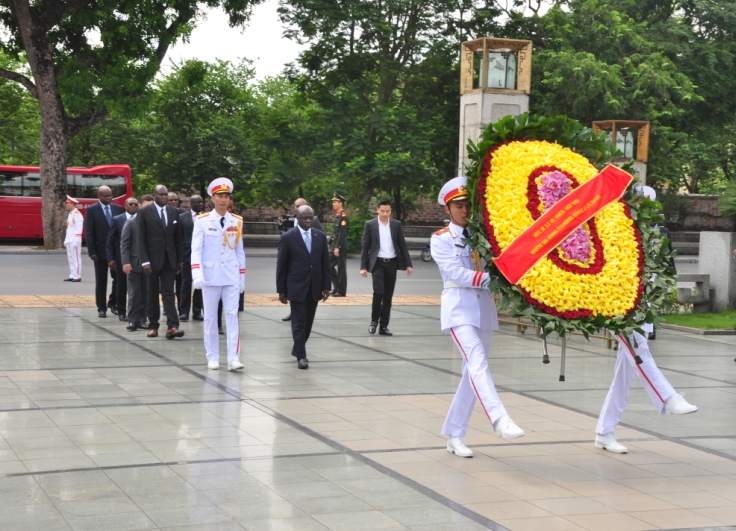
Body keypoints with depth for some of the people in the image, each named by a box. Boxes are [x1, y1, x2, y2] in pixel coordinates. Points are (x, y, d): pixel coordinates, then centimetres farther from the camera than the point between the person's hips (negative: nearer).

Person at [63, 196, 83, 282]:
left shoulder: (77, 214, -12)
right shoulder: (70, 214, 18)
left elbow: (79, 228, -18)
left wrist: (76, 241, -22)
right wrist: (66, 240, 21)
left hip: (74, 241, -10)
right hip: (69, 241, 10)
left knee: (76, 258, -8)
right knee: (70, 259, 10)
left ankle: (77, 276, -7)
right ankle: (72, 276, 13)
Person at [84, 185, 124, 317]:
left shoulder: (118, 208, 6)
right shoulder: (91, 210, -3)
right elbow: (88, 232, -5)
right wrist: (92, 252, -11)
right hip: (100, 251, -2)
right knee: (101, 281, 5)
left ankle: (112, 303, 22)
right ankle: (101, 308, 13)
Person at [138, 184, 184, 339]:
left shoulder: (173, 212, 8)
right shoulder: (144, 212, -3)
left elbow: (178, 238, 11)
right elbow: (141, 239, -6)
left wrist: (179, 259, 8)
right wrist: (144, 261, -12)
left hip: (169, 259, 2)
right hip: (152, 259, -2)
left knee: (168, 292, -5)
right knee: (153, 293, 6)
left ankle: (172, 326, -13)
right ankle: (153, 325, 15)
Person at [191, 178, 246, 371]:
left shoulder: (237, 221, 6)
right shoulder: (202, 221, -2)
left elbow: (240, 251, 11)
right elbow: (196, 249, -8)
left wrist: (242, 277, 9)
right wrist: (197, 275, -20)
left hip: (231, 277, 2)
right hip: (210, 276, -1)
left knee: (232, 315, -5)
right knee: (210, 317, 5)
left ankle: (233, 358, -8)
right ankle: (212, 358, 14)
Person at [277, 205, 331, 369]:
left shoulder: (320, 236, 6)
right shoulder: (287, 237, -5)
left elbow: (325, 262, 9)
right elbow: (281, 265, -3)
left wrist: (326, 286, 5)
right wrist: (281, 290, -5)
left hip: (314, 287, 4)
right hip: (297, 287, -4)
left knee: (308, 322, 12)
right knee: (299, 322, -4)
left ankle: (298, 348, 31)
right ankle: (301, 356, 0)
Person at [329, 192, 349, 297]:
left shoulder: (343, 217, -14)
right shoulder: (337, 216, 14)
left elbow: (342, 233, -20)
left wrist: (338, 247, -22)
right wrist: (329, 244, 17)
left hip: (341, 246, -9)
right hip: (334, 245, 9)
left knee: (341, 268, -2)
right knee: (329, 266, 9)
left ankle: (341, 291, 4)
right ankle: (337, 287, 16)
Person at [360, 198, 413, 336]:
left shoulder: (396, 224, 5)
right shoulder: (370, 225, -1)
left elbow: (402, 245, 8)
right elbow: (365, 247, 0)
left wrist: (408, 264, 3)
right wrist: (363, 266, -6)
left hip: (392, 263, 3)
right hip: (377, 263, -3)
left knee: (388, 296, 4)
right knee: (379, 291, -17)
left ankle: (383, 326, 11)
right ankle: (374, 320, 3)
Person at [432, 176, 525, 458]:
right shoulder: (441, 239, 2)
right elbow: (456, 272, -12)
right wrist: (489, 277, -23)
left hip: (484, 306, 5)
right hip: (459, 307, -5)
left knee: (474, 372, 6)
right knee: (477, 362, -23)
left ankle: (454, 435, 15)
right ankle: (499, 420, -39)